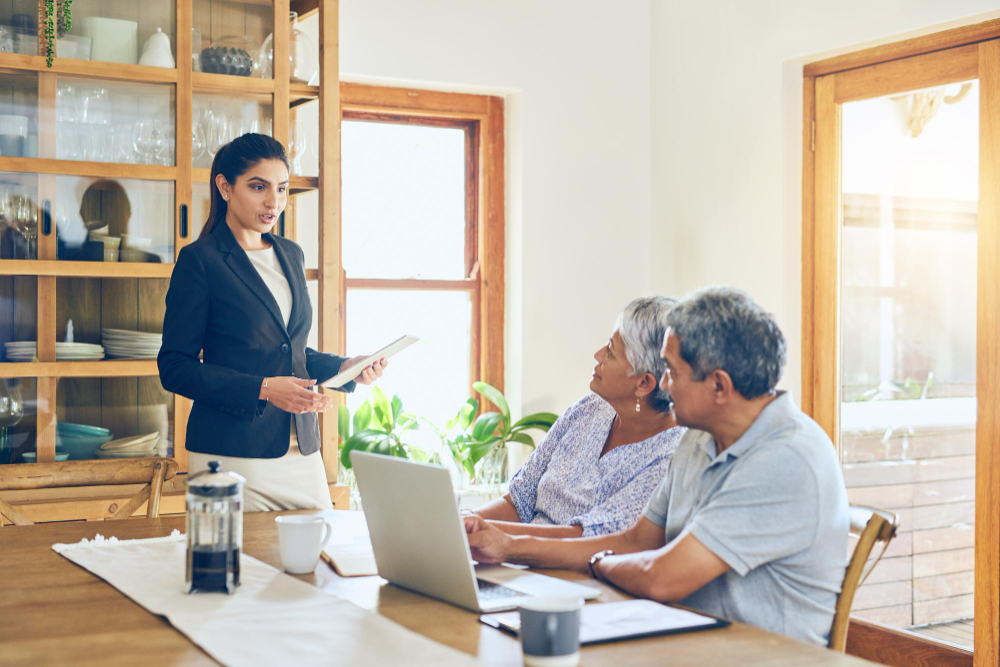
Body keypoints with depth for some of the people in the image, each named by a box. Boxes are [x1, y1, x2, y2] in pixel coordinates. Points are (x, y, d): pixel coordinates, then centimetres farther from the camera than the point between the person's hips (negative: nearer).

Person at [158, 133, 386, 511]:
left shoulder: (290, 255, 14)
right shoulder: (200, 260, -6)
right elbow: (175, 368, -9)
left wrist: (343, 367, 4)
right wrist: (263, 389, -18)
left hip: (301, 451, 6)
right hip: (231, 454, -6)